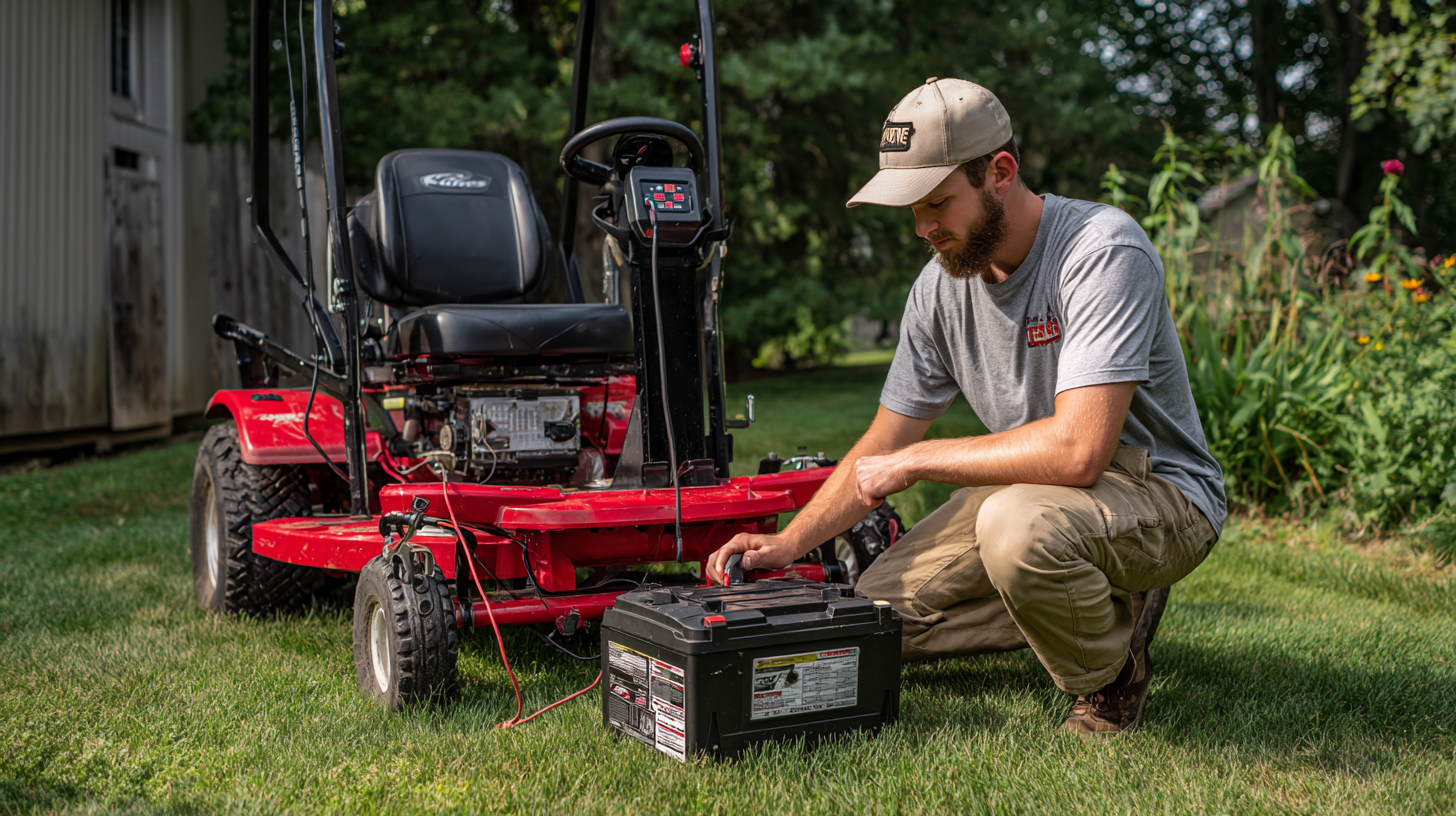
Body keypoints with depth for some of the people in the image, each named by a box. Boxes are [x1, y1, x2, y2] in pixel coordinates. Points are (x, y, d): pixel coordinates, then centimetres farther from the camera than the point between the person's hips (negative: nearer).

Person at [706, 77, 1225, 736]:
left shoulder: (1104, 250, -25)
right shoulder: (940, 285, -2)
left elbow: (1078, 449, -34)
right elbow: (886, 441, 5)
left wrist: (914, 462, -23)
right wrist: (787, 543, -9)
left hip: (1161, 492, -7)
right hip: (1030, 491, 7)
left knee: (1015, 524, -39)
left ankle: (1111, 678, -7)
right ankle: (1105, 599, 10)